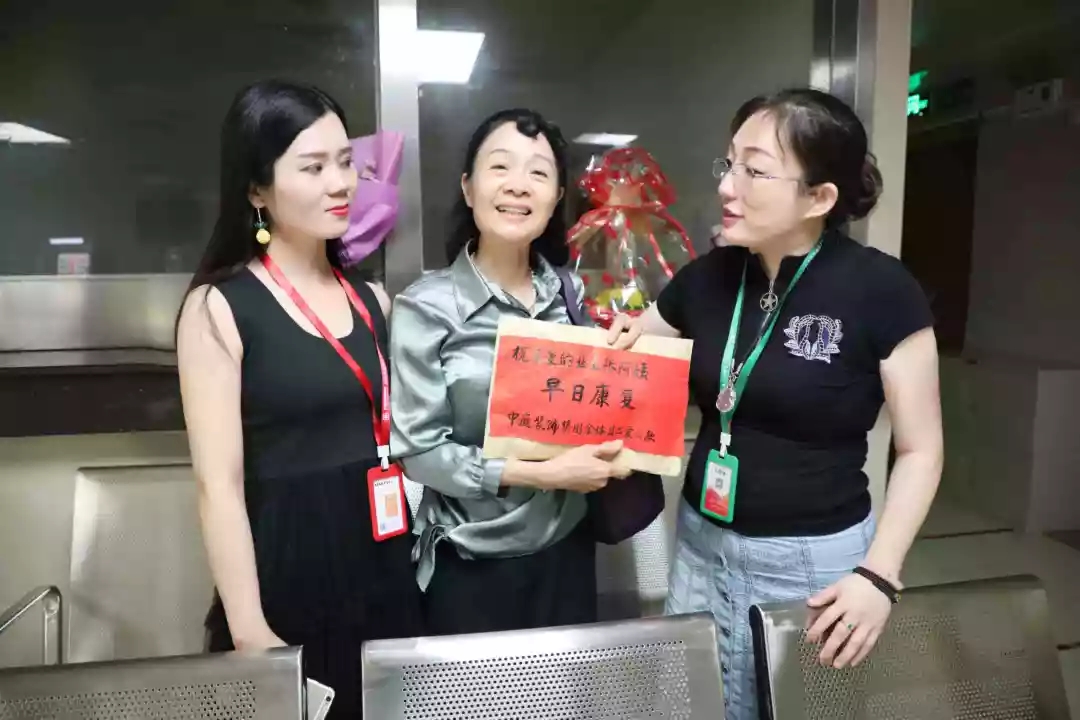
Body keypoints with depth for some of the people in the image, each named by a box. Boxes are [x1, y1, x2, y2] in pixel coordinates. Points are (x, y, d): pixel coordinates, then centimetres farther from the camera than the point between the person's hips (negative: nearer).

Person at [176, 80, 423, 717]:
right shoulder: (220, 308, -9)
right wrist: (249, 629, -13)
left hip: (385, 564, 5)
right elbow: (220, 482, -12)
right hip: (285, 573, -5)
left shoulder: (372, 298, 7)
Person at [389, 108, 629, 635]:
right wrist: (541, 474, -22)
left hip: (567, 547, 5)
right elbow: (418, 450, -16)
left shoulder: (571, 293, -1)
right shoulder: (428, 307, -15)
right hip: (471, 564, -4)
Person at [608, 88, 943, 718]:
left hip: (813, 562, -4)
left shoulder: (881, 291, -14)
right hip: (700, 547, 4)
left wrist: (880, 573, -15)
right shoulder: (706, 279, -2)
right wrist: (615, 342, -11)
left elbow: (920, 449, -8)